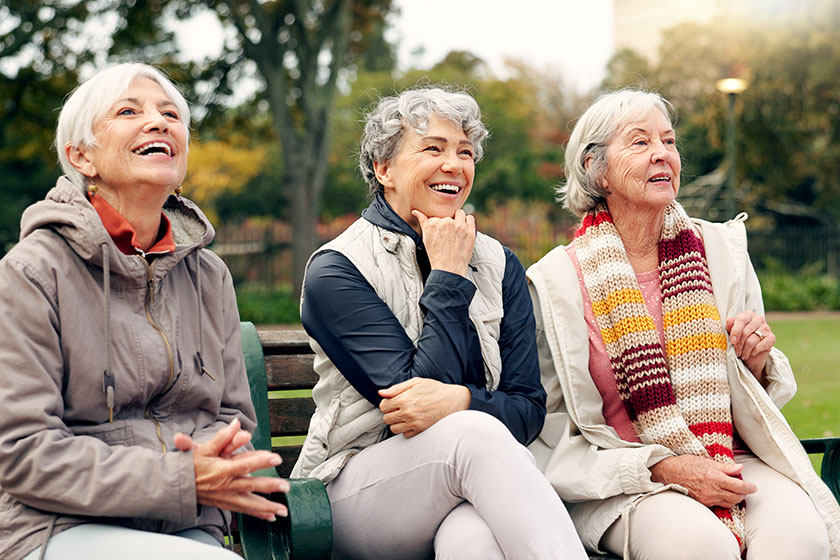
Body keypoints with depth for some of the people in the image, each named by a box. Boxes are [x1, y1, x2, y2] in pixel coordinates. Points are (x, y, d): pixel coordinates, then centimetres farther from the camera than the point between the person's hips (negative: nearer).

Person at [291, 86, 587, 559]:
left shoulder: (499, 265, 10)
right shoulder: (336, 271, -4)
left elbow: (529, 409, 2)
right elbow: (414, 393, -14)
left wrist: (460, 399, -20)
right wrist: (449, 276, -9)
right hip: (357, 494, -2)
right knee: (474, 433, -34)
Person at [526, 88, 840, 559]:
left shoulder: (721, 250, 7)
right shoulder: (558, 278, -5)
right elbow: (555, 437, -6)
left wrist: (756, 361, -6)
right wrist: (661, 467, -17)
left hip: (731, 461, 3)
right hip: (622, 483, -3)